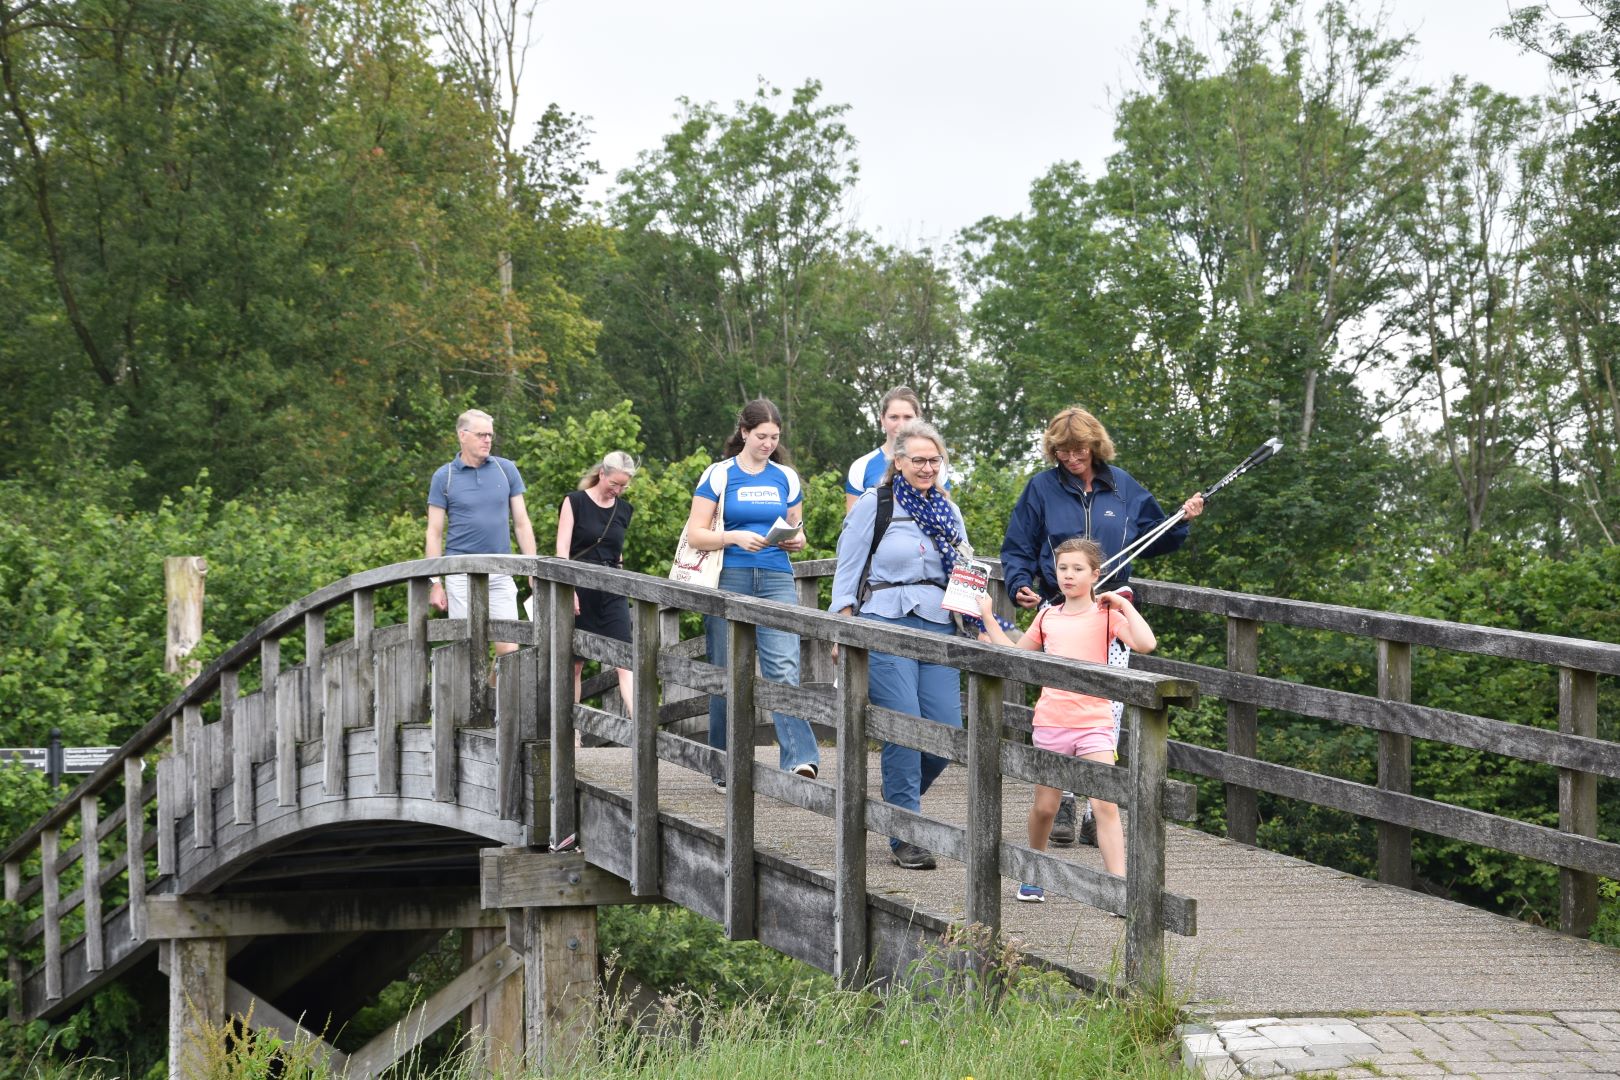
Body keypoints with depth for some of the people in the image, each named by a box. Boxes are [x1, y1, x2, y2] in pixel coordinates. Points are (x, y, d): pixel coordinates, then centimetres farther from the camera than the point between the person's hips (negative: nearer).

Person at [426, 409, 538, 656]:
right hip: (461, 575, -2)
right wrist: (435, 583, -3)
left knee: (510, 649, -5)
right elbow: (434, 533, 3)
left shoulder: (506, 470, 8)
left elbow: (521, 523, 10)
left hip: (501, 574, 2)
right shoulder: (444, 477, 3)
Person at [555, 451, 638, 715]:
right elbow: (562, 550, -9)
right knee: (574, 663, 4)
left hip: (612, 591, 3)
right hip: (579, 587, -3)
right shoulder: (575, 502, -3)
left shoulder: (624, 510, 10)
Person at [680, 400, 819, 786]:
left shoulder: (786, 478, 13)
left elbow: (797, 533, 21)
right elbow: (695, 535, 0)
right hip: (729, 579, -1)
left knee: (784, 668, -16)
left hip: (776, 580, 1)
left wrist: (796, 540, -2)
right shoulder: (718, 475, 3)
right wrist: (735, 537, -16)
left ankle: (801, 758, -26)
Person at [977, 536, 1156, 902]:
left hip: (1094, 723, -3)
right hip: (1051, 722, 3)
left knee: (1105, 804, -15)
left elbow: (1145, 643, -17)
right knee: (1044, 806, 11)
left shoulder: (1106, 614, 0)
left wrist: (1124, 604, -10)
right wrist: (988, 617, 23)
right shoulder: (1048, 617, 10)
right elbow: (1014, 654, 24)